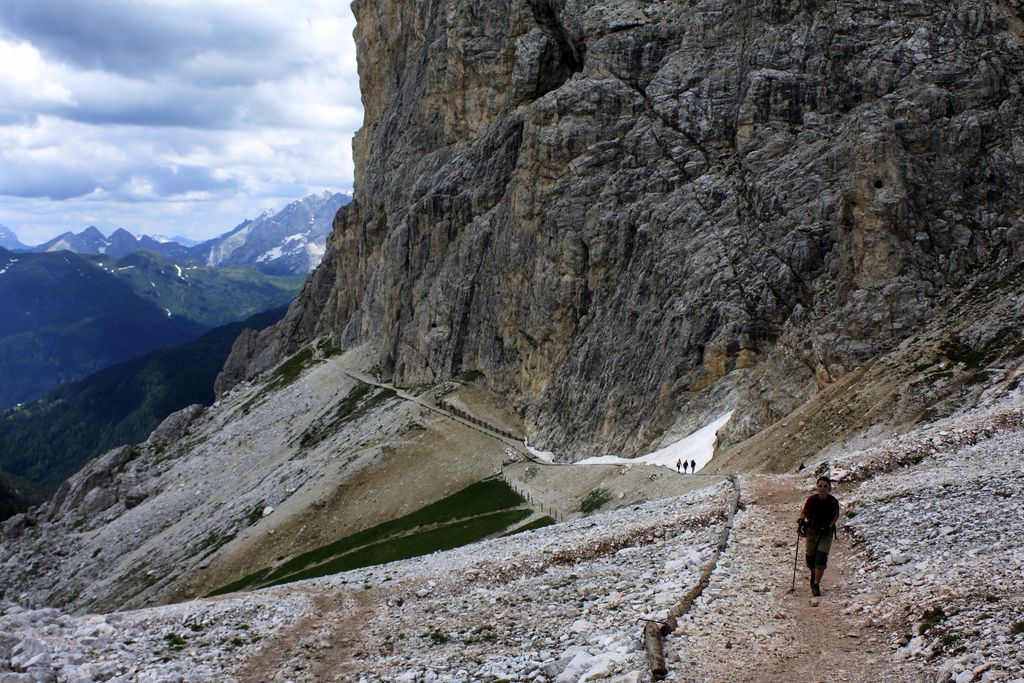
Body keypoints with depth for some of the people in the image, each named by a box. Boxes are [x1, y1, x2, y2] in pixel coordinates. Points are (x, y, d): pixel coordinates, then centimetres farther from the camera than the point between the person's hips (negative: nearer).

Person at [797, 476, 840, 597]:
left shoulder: (833, 501, -14)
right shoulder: (812, 500, -14)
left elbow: (836, 515, 3)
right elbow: (804, 512, 0)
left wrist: (829, 526, -10)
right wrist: (801, 521, -18)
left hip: (826, 533, -1)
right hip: (812, 531, 1)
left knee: (821, 559, -13)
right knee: (810, 559, 7)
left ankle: (816, 585, -2)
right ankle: (814, 574, 42)